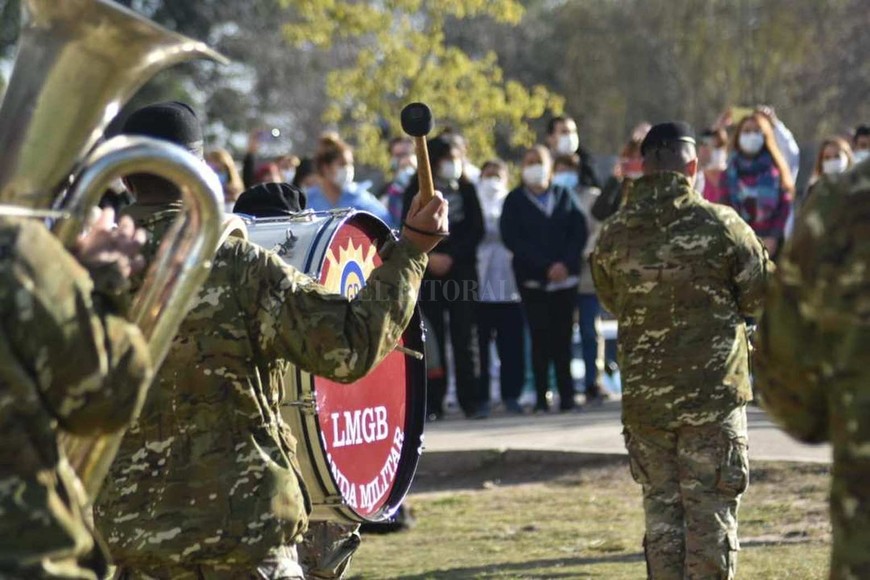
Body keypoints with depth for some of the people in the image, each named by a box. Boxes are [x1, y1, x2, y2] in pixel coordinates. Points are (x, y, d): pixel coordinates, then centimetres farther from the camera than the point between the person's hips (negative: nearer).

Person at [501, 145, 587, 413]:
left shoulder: (563, 196, 11)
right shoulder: (515, 201, 4)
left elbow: (578, 231, 5)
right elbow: (512, 238, -5)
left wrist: (566, 263, -11)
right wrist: (546, 265, -12)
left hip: (565, 277, 2)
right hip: (533, 279, -2)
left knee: (563, 338, 1)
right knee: (540, 338, -5)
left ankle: (567, 394, 3)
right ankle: (542, 396, -3)